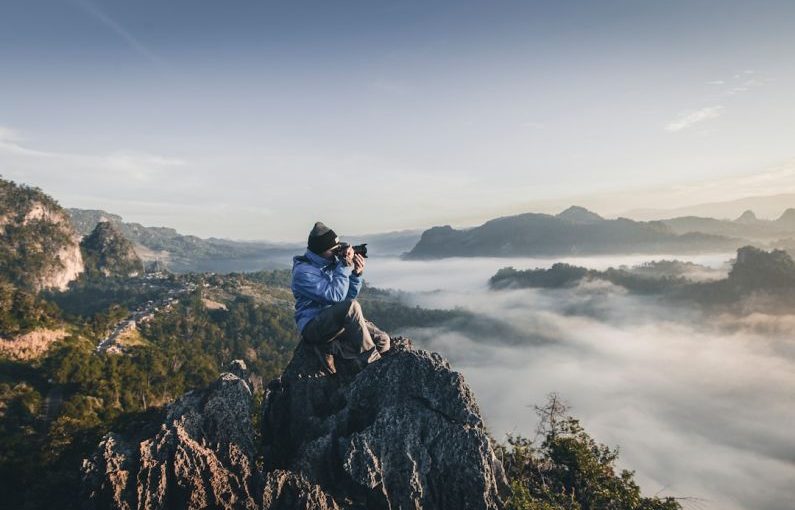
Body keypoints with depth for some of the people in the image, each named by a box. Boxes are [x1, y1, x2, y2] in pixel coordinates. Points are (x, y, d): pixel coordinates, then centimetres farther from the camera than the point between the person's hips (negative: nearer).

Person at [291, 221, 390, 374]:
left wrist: (356, 274, -7)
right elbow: (336, 296, -25)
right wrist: (345, 266, -22)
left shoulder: (332, 261, 6)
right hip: (313, 326, -7)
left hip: (339, 320, 7)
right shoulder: (303, 271, -15)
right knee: (351, 306, -35)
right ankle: (370, 362, -25)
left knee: (383, 341, -10)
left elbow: (350, 295, 9)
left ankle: (330, 348, -9)